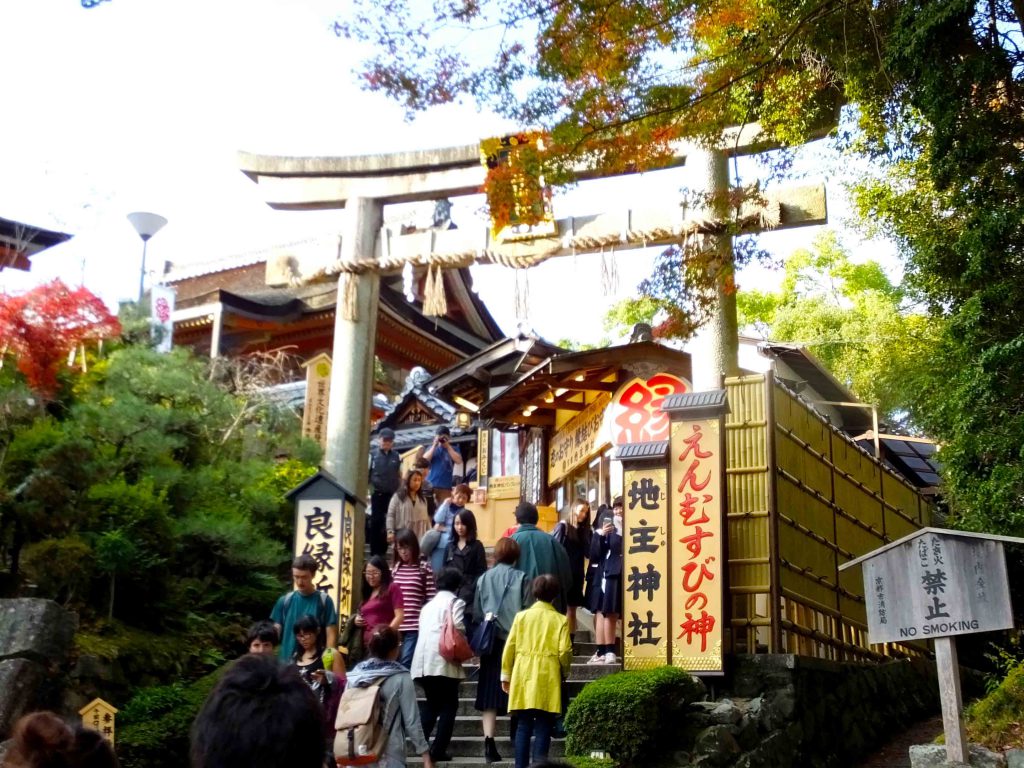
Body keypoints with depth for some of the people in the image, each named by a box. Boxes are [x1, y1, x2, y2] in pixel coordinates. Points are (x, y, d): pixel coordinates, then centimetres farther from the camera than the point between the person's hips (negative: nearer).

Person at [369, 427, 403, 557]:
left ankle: (384, 550, 14)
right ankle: (375, 551, 7)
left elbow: (400, 476, 12)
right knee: (376, 521, 0)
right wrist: (368, 491, -4)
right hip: (377, 493, -2)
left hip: (393, 494, 2)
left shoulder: (397, 456, 6)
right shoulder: (372, 455, 0)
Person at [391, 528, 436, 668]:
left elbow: (431, 599, -3)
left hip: (415, 626, -5)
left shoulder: (425, 568, -1)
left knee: (405, 663, -10)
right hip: (396, 625, 5)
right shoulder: (395, 568, 12)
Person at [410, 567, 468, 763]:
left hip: (423, 660, 6)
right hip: (443, 660, -6)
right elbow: (458, 629, -10)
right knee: (449, 705, 2)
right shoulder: (455, 602, 3)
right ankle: (438, 749, -6)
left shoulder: (428, 605, 24)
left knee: (432, 703, 17)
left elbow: (423, 631, 20)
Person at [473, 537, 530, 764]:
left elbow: (476, 613, 6)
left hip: (490, 643, 2)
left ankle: (489, 741, -10)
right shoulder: (521, 579, -3)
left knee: (490, 694, 1)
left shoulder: (483, 579, 5)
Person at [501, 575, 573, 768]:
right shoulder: (561, 620, -1)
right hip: (547, 678, -2)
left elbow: (509, 647, 3)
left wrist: (506, 675, 12)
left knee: (524, 726, 8)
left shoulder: (521, 615, 4)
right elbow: (564, 652, -6)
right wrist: (565, 672, 13)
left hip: (523, 676, 2)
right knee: (543, 728, 2)